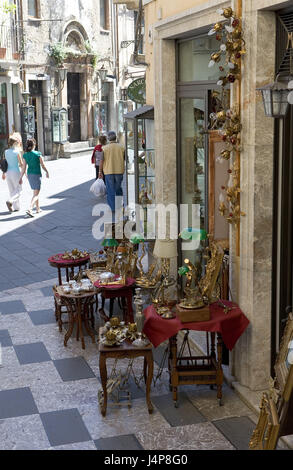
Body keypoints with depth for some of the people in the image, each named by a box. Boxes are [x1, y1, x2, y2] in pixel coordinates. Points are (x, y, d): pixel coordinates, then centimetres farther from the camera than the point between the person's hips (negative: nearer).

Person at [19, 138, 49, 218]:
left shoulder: (25, 155, -1)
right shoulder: (38, 154, -13)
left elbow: (24, 168, -1)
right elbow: (42, 165, -5)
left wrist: (21, 178, 4)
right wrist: (47, 172, 13)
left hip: (29, 174, 6)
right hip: (37, 174, -6)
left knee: (35, 192, 21)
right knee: (36, 194, -5)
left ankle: (38, 209, 30)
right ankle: (30, 209, -22)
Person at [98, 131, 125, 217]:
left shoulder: (105, 148, -6)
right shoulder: (121, 147, -1)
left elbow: (102, 161, -7)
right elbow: (125, 159, 4)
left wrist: (100, 172, 1)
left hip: (108, 172, -2)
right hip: (119, 171, 2)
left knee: (110, 191, 4)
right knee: (118, 189, 18)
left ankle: (113, 210, 3)